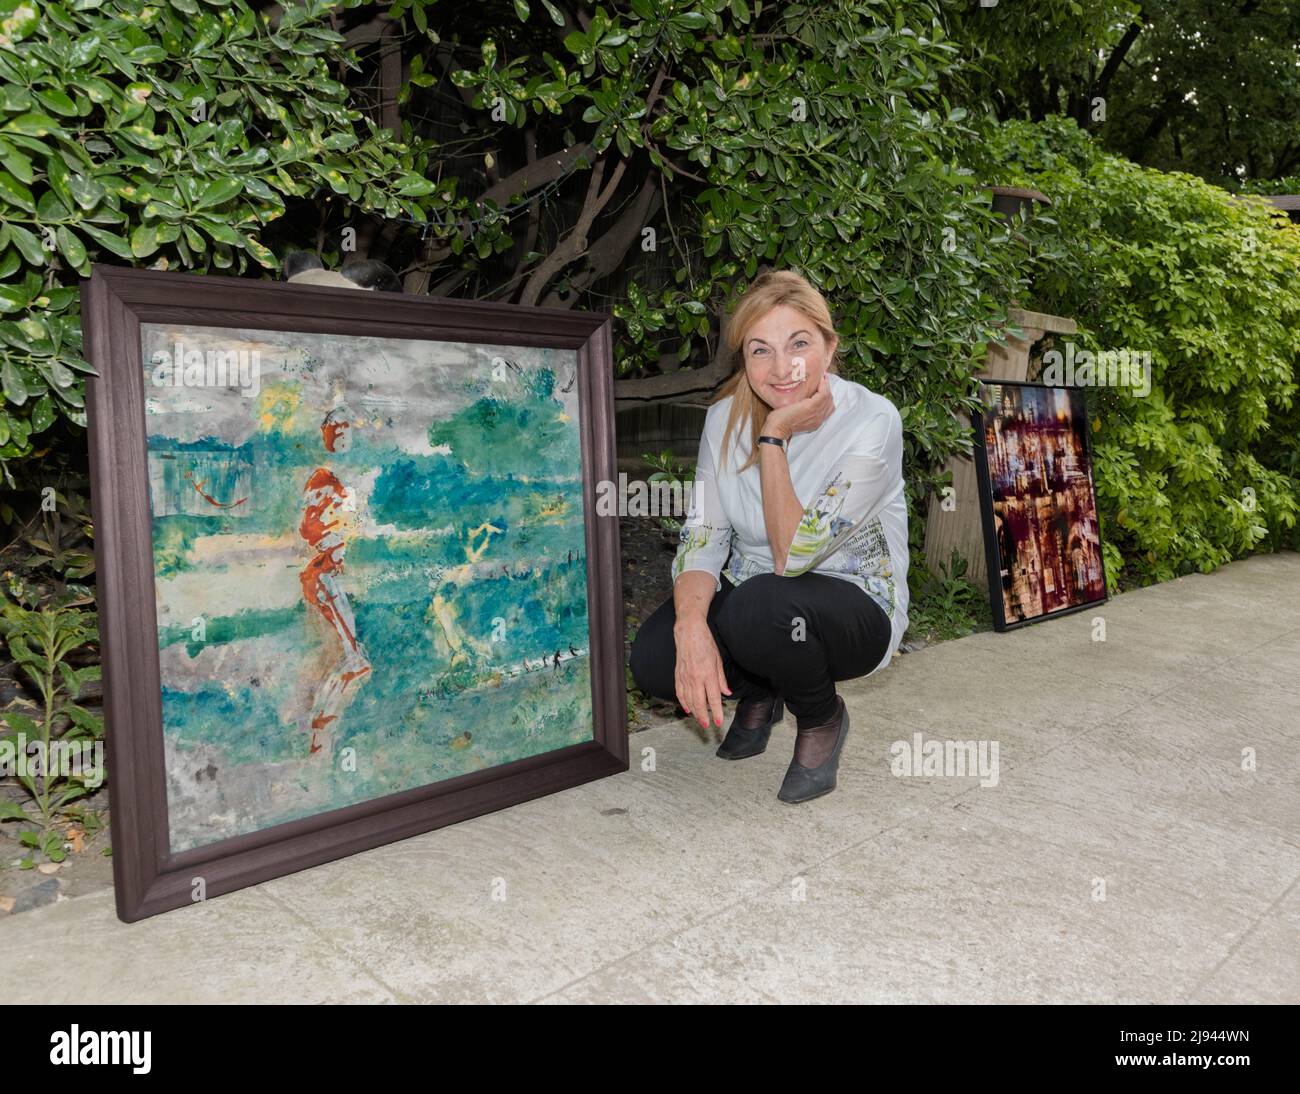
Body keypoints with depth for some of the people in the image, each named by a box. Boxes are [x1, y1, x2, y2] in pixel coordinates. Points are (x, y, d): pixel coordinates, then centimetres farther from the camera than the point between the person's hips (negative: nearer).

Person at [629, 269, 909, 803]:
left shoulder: (872, 420, -21)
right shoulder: (726, 416, -7)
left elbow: (792, 555, -25)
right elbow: (701, 536, -11)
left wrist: (774, 435, -26)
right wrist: (691, 625, -30)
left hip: (855, 611, -4)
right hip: (749, 599, 4)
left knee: (759, 605, -36)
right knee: (654, 658, -23)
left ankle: (822, 718, -3)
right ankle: (760, 693, 11)